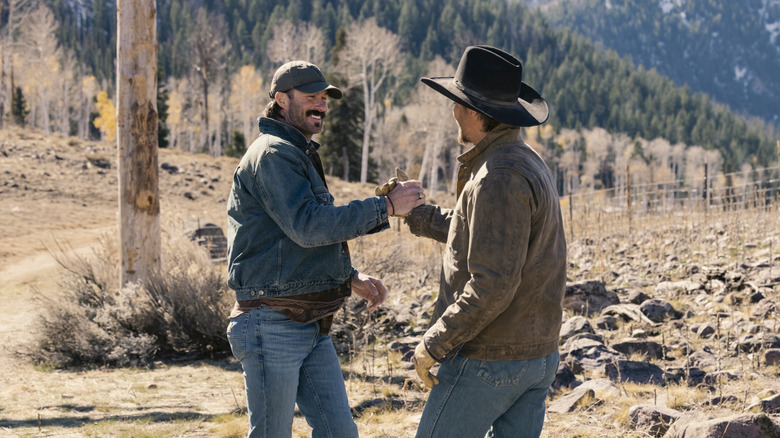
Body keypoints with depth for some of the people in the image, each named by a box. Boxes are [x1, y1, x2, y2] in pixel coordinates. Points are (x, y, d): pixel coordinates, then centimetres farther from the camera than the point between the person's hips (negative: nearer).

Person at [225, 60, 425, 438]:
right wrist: (385, 207, -23)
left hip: (311, 329, 10)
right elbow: (308, 226, -24)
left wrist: (350, 279, 13)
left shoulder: (300, 156, 21)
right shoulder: (272, 154, -12)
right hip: (273, 327, -10)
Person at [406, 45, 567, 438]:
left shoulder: (499, 178, -21)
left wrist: (433, 344, -17)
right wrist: (414, 212, 28)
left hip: (487, 360, -9)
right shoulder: (529, 163, 11)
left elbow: (492, 285, -25)